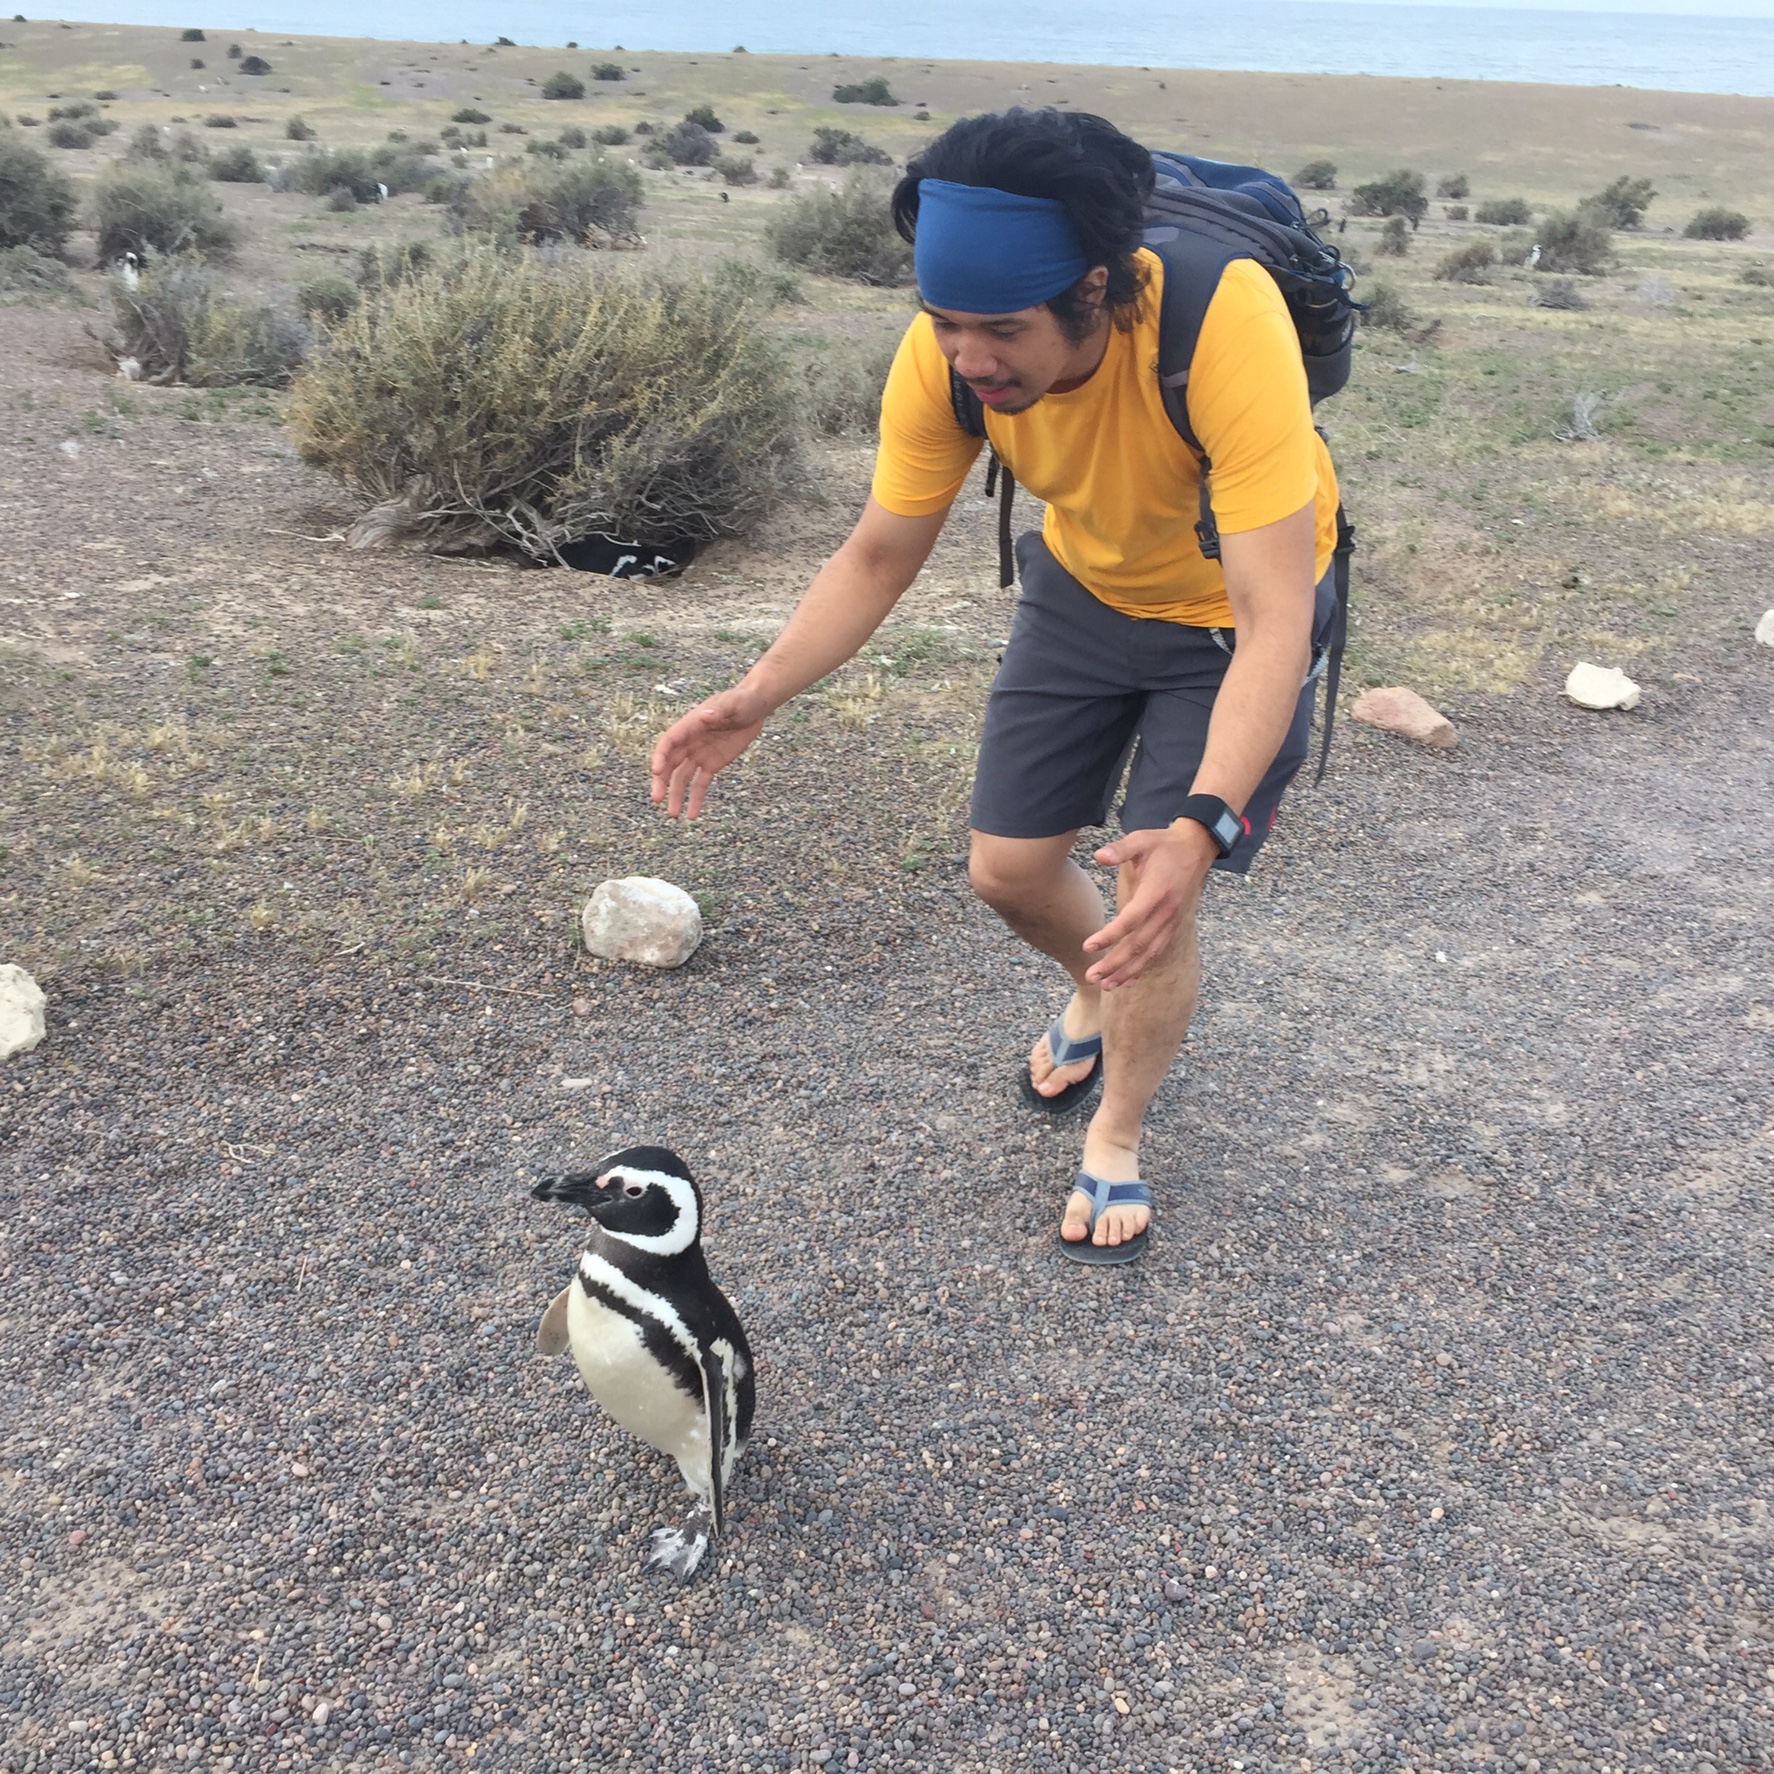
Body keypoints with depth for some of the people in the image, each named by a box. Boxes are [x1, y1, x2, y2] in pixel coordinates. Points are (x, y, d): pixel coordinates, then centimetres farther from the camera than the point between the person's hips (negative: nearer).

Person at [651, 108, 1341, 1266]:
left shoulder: (1225, 322, -41)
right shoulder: (944, 358, -27)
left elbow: (1275, 616, -43)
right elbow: (878, 559, -13)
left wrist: (1204, 824, -56)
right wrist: (755, 699, -26)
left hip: (1236, 608, -4)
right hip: (1083, 585, 4)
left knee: (1156, 898, -10)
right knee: (1008, 866, 6)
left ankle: (1119, 1138, 20)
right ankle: (1102, 998, 43)